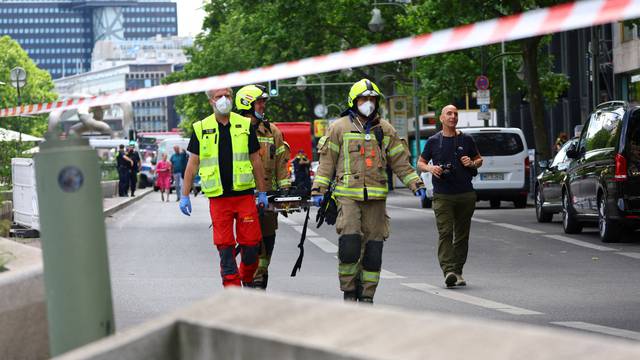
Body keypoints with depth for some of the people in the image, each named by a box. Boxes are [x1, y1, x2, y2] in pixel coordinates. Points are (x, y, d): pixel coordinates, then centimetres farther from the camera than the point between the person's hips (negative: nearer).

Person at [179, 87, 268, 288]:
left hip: (244, 194, 0)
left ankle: (248, 280, 23)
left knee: (251, 242, -1)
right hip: (218, 198, 0)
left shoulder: (245, 125, 7)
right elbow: (192, 163, 8)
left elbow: (256, 160, 10)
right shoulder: (201, 129, 5)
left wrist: (262, 193, 9)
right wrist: (185, 196, 4)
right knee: (224, 246, 0)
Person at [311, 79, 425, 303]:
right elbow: (327, 161, 5)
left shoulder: (385, 130, 14)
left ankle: (367, 294, 10)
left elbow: (400, 162, 17)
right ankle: (349, 290, 0)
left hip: (376, 197, 3)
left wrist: (416, 184, 8)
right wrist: (318, 190, -2)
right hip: (348, 195, -3)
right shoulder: (339, 128, 6)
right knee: (349, 244, -15)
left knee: (373, 247, 1)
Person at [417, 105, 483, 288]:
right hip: (442, 196, -2)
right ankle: (448, 270, -24)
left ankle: (458, 271, 15)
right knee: (445, 233, -15)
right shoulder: (433, 141, 5)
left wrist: (472, 163, -3)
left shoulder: (466, 140, 9)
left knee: (462, 235, 7)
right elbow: (420, 163, 13)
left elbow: (479, 159, 19)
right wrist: (430, 168, -9)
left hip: (466, 195, 2)